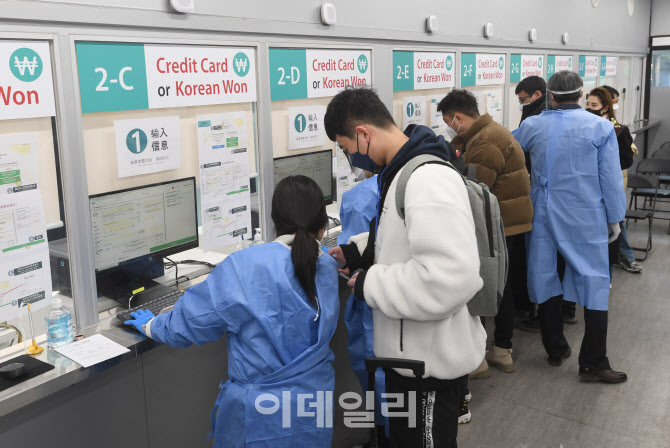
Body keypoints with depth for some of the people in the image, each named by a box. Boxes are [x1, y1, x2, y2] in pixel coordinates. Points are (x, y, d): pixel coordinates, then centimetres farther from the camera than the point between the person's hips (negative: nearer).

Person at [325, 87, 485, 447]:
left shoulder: (429, 179, -27)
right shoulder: (402, 171, 5)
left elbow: (447, 280, -36)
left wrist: (370, 283, -24)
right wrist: (357, 250, 7)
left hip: (434, 360, -9)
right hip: (410, 351, 10)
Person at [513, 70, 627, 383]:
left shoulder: (532, 126, -1)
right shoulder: (600, 127, -6)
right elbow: (611, 177, -5)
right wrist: (615, 218, 5)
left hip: (544, 215, 3)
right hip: (586, 218, -2)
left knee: (546, 277, 13)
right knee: (595, 281, 5)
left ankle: (555, 349, 23)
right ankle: (593, 362, 6)